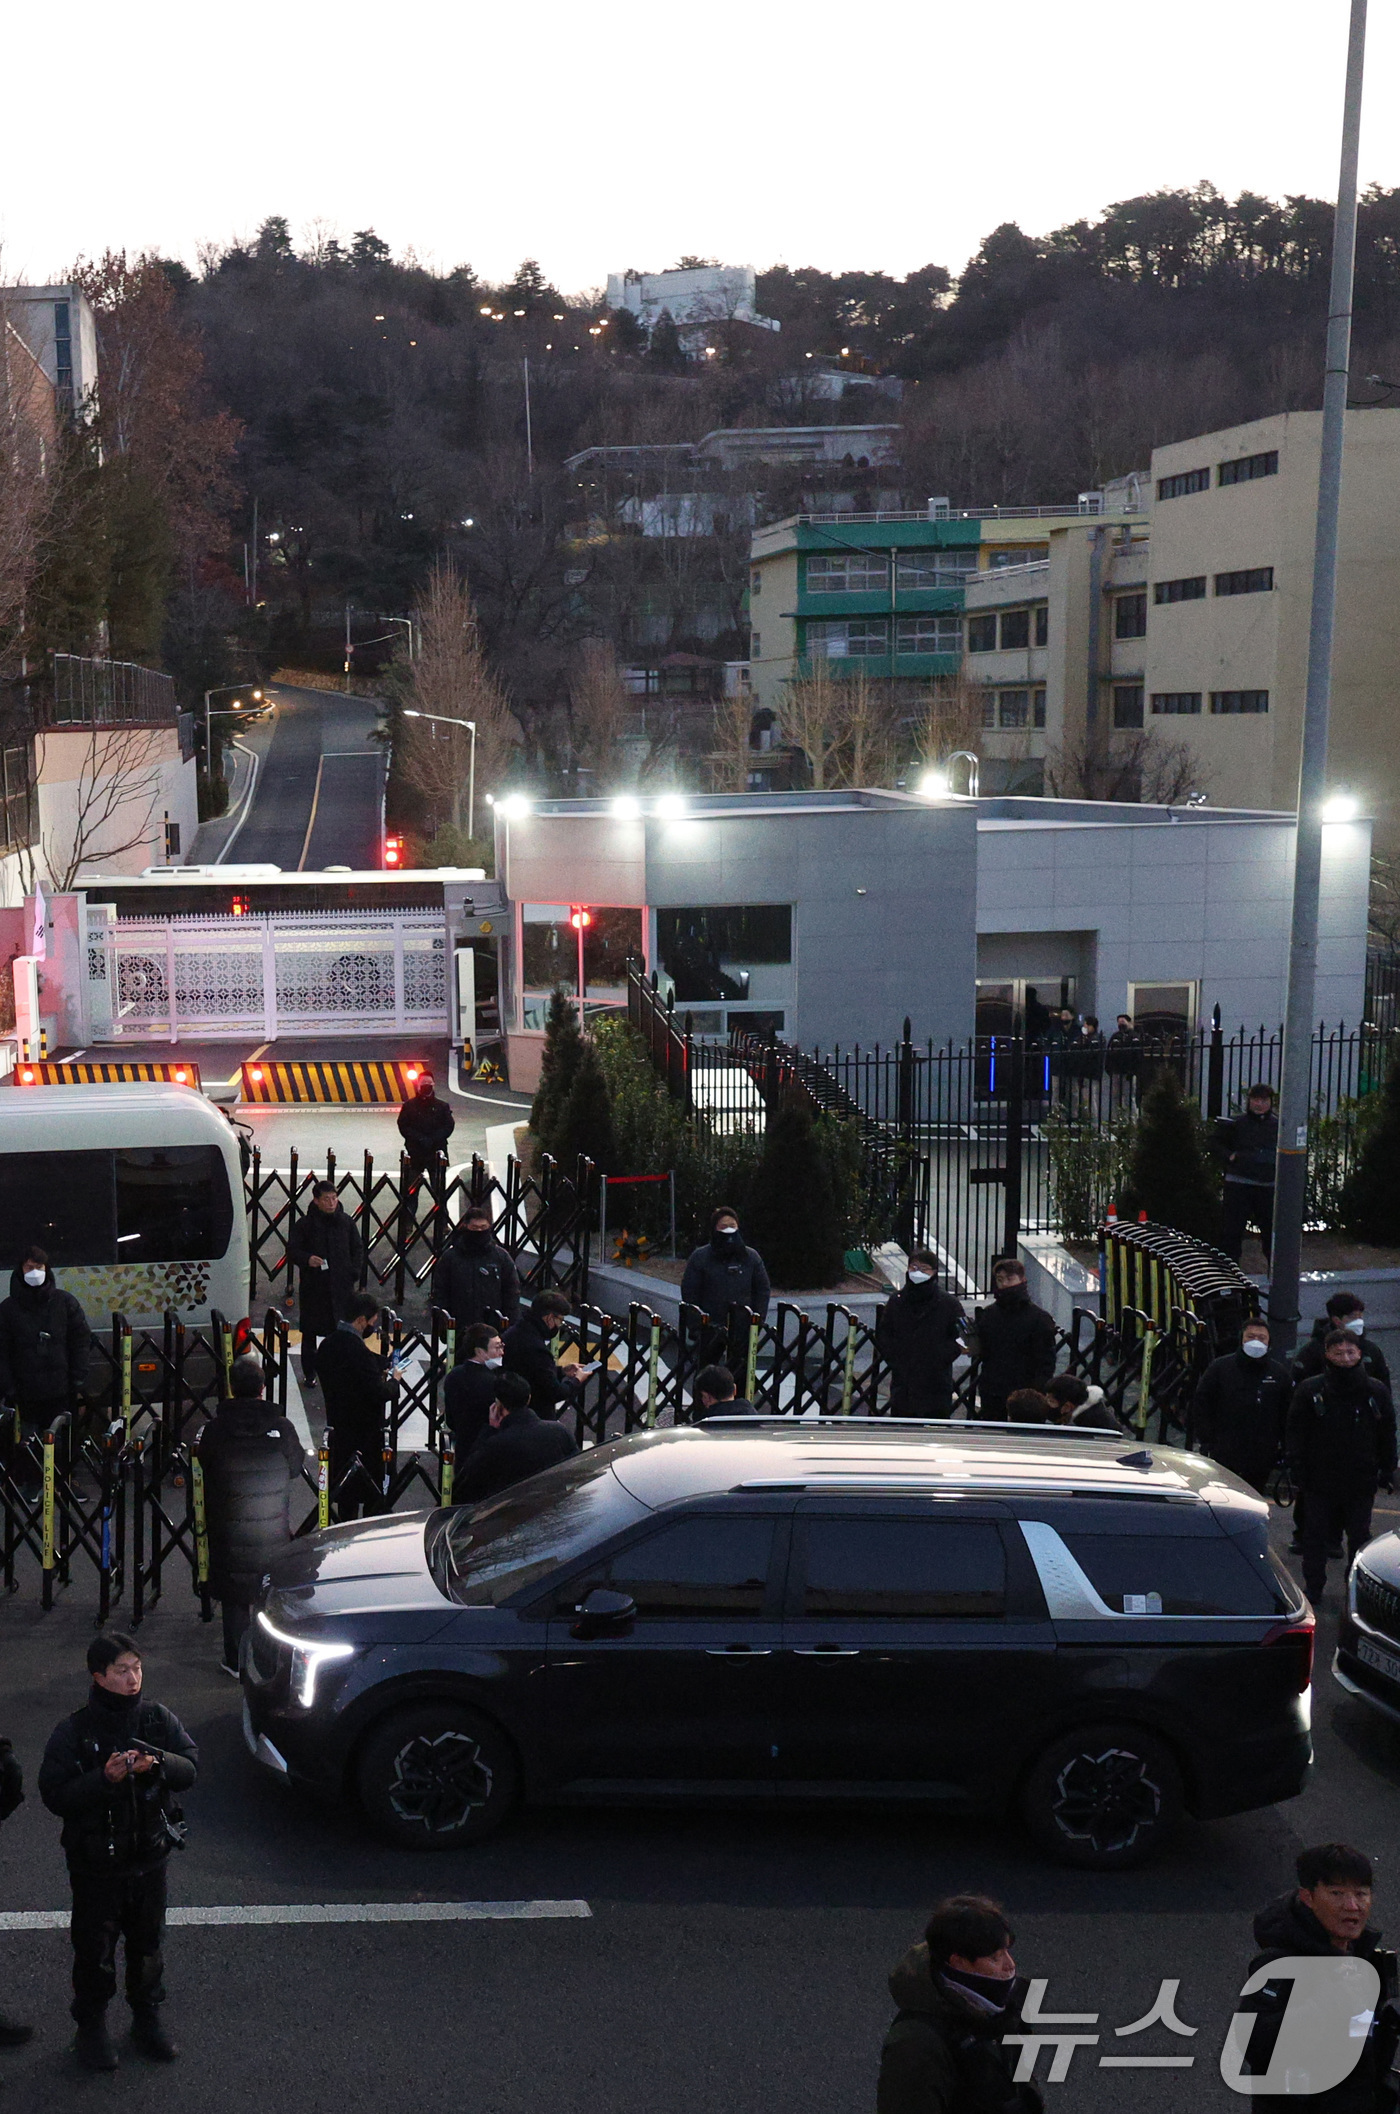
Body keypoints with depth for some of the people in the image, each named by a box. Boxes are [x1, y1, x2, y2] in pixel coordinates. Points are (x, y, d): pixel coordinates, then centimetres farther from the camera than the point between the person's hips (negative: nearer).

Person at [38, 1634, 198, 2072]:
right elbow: (55, 1795, -18)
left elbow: (190, 1768, -7)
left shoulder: (158, 1719, -5)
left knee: (148, 1943, 18)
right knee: (95, 1950, 10)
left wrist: (157, 1764, -26)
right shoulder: (72, 1733, -15)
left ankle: (147, 2019, 38)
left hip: (150, 1857, 3)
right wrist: (104, 1779, -31)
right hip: (95, 1865, -3)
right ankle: (92, 2027, 30)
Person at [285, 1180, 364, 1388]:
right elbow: (292, 1251, -2)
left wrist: (354, 1273, 2)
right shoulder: (305, 1224, -5)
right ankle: (309, 1373, 19)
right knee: (310, 1332, 7)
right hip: (313, 1287, -2)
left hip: (341, 1286, 2)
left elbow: (358, 1249, 14)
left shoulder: (346, 1222, 4)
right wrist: (307, 1259, -22)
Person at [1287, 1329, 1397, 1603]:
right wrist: (1297, 1473, -6)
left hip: (1361, 1482, 1)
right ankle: (1313, 1588, 20)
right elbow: (1295, 1435, -1)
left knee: (1360, 1536, 8)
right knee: (1315, 1535, 7)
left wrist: (1387, 1472, 6)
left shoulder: (1376, 1393, 1)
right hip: (1319, 1481, -1)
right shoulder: (1309, 1391, -4)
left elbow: (1387, 1435, 9)